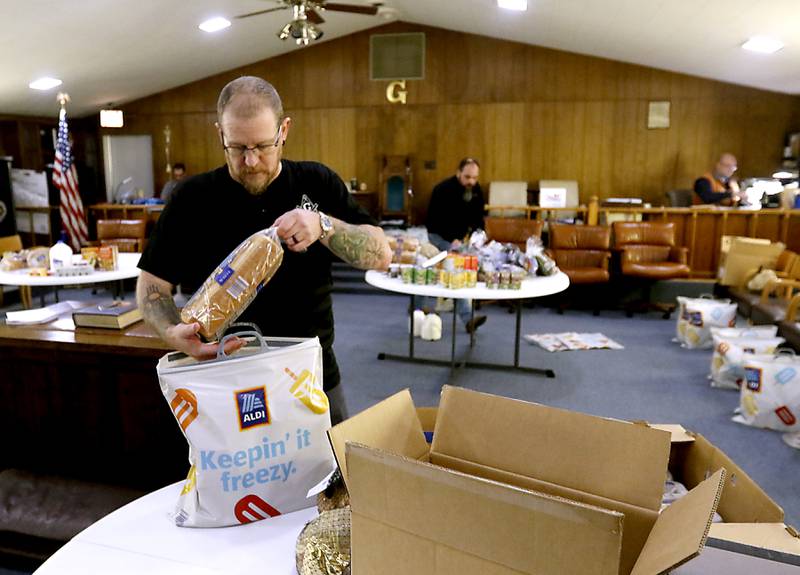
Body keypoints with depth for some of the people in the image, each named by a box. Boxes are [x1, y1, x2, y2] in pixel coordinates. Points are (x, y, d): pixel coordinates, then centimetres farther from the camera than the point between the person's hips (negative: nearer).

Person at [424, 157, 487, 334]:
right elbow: (436, 221, -24)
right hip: (440, 234, -7)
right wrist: (452, 240, -33)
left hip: (459, 235, 7)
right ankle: (468, 318, -26)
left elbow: (478, 218, 5)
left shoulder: (477, 191, -2)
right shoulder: (443, 190, -23)